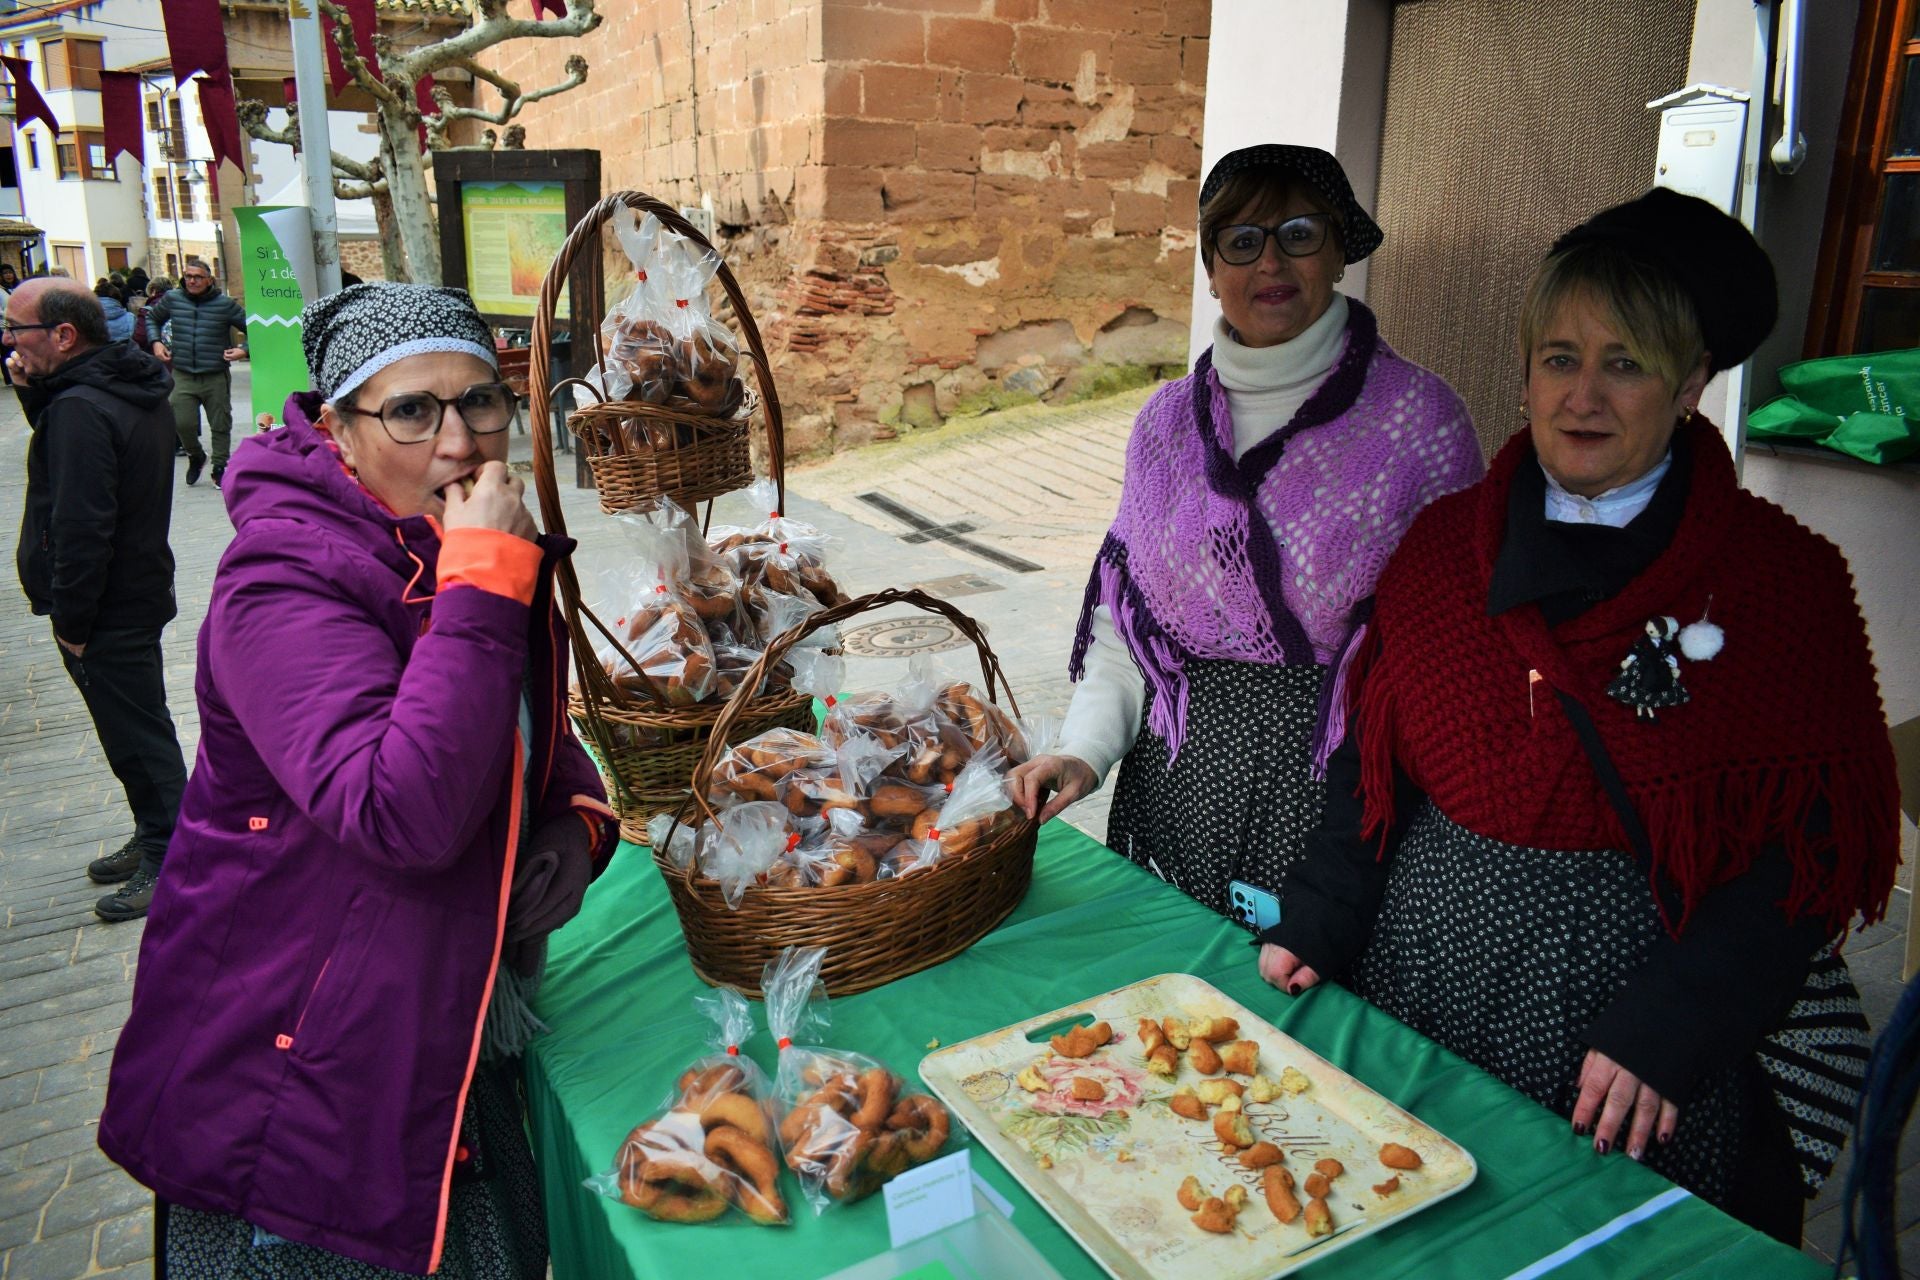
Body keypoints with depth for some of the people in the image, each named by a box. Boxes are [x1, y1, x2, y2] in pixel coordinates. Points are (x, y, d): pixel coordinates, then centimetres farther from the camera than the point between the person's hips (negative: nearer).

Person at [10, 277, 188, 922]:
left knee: (135, 736, 1)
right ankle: (157, 839, 34)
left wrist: (70, 620, -18)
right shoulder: (132, 390, 6)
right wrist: (34, 389, 3)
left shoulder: (79, 408, -24)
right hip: (138, 594, 10)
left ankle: (169, 860, 13)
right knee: (139, 728, 20)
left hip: (106, 611, -10)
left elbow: (80, 526, -26)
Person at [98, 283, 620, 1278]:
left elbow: (536, 734, 16)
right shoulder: (281, 580, -24)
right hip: (294, 1069, -7)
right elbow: (403, 813, -38)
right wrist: (484, 583, -37)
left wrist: (576, 816, -6)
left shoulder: (484, 548, 1)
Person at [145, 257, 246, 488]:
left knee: (220, 425, 5)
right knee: (182, 423, -8)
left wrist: (244, 349, -11)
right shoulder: (172, 299, 5)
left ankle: (220, 468, 20)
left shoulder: (225, 304, -4)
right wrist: (155, 342, 9)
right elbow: (152, 318, 23)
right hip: (182, 375, 2)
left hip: (216, 377, -1)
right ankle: (196, 457, 20)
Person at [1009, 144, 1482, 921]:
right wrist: (1084, 747, -3)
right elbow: (1125, 611, 9)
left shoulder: (1418, 416, -6)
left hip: (1332, 791, -3)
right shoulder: (1168, 420, 6)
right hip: (1180, 778, 4)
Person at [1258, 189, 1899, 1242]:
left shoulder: (1780, 579, -9)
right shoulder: (1445, 542, 0)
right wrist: (1319, 922, -3)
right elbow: (1373, 757, 6)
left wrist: (1668, 1030, -16)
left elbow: (1813, 842, -10)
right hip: (1422, 974, 3)